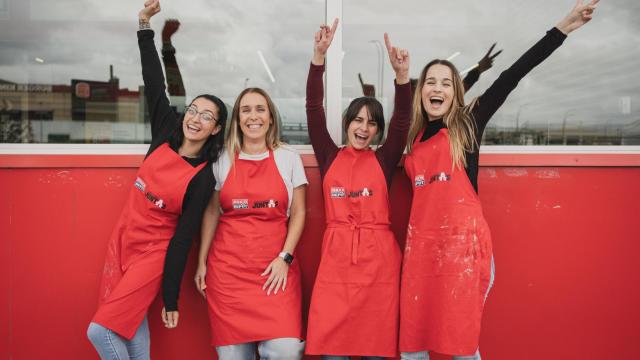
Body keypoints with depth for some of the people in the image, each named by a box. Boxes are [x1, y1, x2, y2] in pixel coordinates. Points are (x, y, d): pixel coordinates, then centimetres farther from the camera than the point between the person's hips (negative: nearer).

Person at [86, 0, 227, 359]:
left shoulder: (203, 178, -15)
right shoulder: (166, 137, -3)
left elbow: (183, 238, -14)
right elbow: (155, 85, -4)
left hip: (153, 255, -5)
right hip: (122, 244, 6)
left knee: (101, 330, -10)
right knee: (131, 326, 13)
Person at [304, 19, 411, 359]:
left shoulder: (384, 159, 6)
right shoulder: (329, 156, 7)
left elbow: (402, 120, -8)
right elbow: (314, 109, -2)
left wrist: (402, 74, -23)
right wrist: (319, 55, -11)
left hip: (379, 258, 0)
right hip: (336, 258, 0)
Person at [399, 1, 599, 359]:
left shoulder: (467, 124, 2)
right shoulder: (415, 135, 13)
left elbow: (511, 77, -3)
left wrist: (562, 29, -6)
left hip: (462, 240, -3)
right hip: (421, 242, 4)